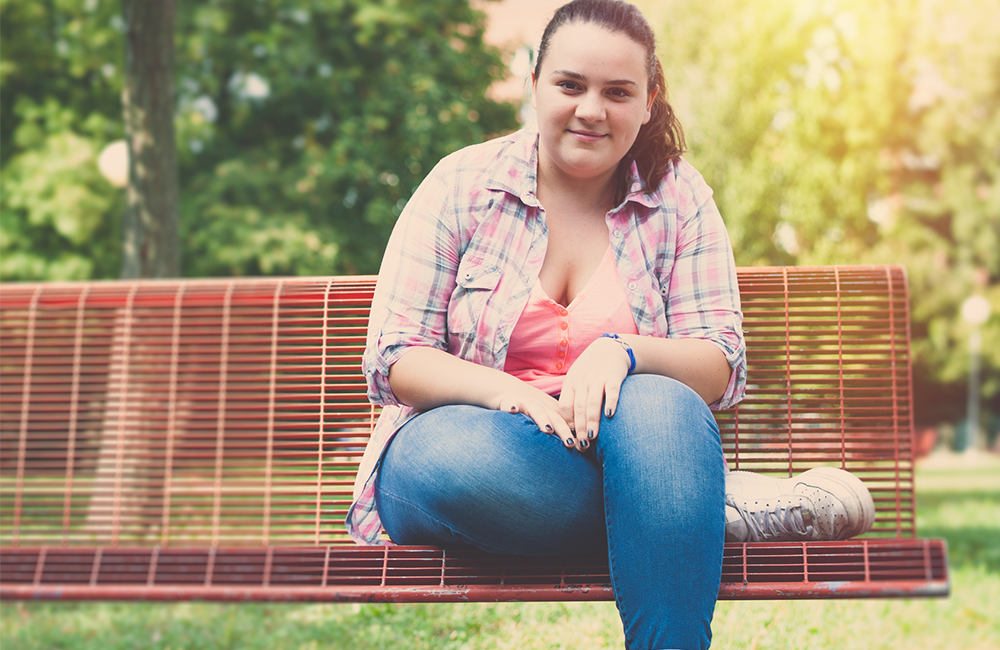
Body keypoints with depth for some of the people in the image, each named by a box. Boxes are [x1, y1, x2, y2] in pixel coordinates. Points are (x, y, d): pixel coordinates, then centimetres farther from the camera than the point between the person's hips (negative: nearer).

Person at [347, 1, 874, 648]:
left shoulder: (680, 198, 5)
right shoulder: (463, 183, 1)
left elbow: (722, 370, -2)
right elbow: (394, 360, -4)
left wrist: (622, 351, -24)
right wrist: (511, 392, -24)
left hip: (622, 448, 0)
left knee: (657, 408, -35)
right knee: (456, 462, -37)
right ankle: (713, 502, -20)